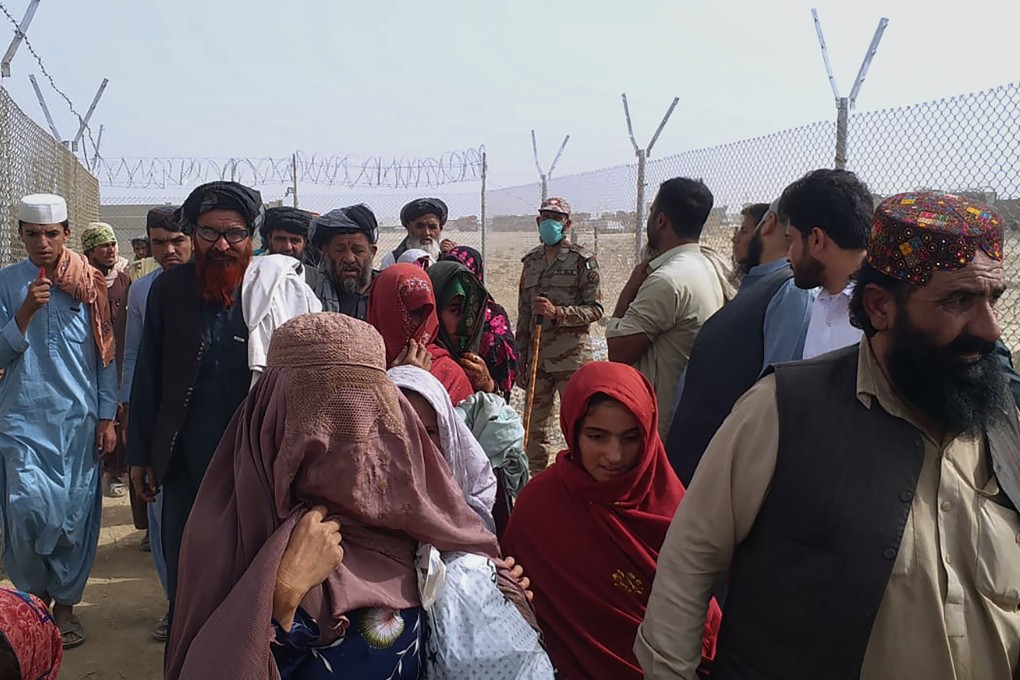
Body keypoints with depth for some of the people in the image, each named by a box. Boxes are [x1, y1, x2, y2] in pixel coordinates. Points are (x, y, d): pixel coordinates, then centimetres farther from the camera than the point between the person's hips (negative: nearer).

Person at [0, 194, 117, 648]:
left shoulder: (90, 283, 4)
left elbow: (105, 354, 5)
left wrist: (107, 417, 1)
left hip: (79, 418, 1)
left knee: (75, 513, 3)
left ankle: (65, 603, 20)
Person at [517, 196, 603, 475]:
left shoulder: (583, 260, -2)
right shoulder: (531, 261, 14)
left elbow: (595, 309, -6)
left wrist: (557, 313, -20)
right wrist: (520, 360, 15)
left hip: (572, 357, -5)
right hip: (537, 356, 5)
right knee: (535, 428, 11)